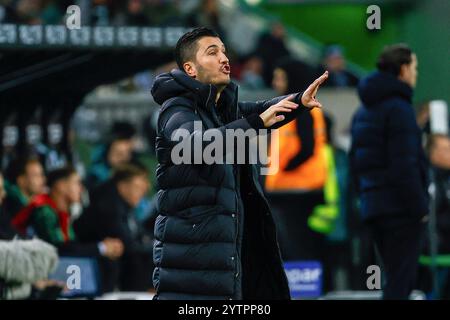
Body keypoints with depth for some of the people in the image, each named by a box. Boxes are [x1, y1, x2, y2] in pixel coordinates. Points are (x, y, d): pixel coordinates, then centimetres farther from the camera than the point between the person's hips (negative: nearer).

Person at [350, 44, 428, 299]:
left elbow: (356, 162, 19)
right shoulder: (398, 108, -12)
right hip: (402, 209, -9)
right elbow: (404, 165, -19)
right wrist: (420, 208, -15)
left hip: (374, 208, 9)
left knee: (401, 278, 15)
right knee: (400, 280, -8)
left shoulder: (364, 111, 17)